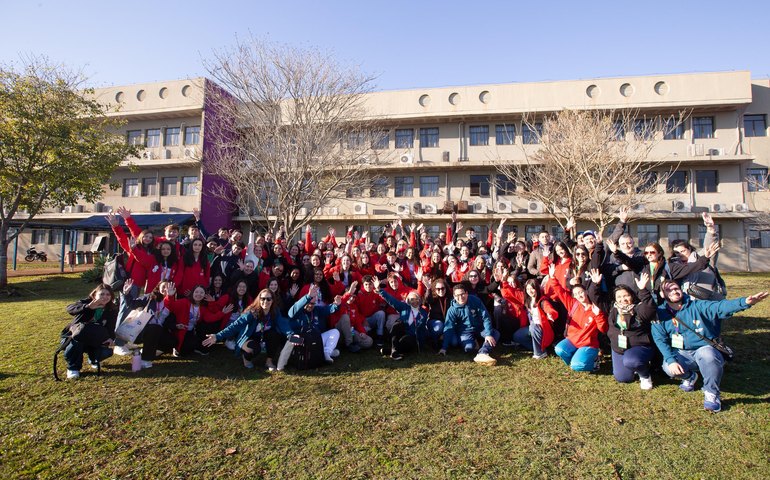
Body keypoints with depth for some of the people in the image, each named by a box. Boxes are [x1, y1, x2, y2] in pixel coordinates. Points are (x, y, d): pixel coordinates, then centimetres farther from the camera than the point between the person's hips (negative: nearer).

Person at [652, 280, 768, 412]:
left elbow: (720, 307, -16)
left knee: (707, 354, -36)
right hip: (681, 354, 1)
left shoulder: (696, 306, 2)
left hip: (704, 350, 0)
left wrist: (745, 302, -36)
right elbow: (660, 340, -7)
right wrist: (671, 360, -23)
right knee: (669, 368, -31)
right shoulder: (659, 314, 0)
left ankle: (711, 394, -12)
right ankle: (689, 377, 10)